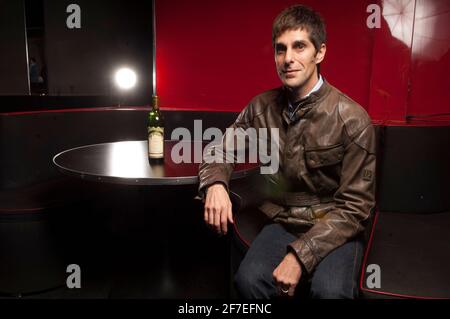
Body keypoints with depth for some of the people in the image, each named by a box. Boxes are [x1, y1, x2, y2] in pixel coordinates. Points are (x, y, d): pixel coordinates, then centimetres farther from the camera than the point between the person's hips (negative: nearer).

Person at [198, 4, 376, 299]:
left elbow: (354, 206, -12)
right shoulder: (261, 108, -1)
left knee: (330, 291, -32)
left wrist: (300, 254, -22)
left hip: (336, 230, -2)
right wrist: (215, 184, -15)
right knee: (249, 280, -27)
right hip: (283, 223, 2)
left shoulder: (352, 119, -12)